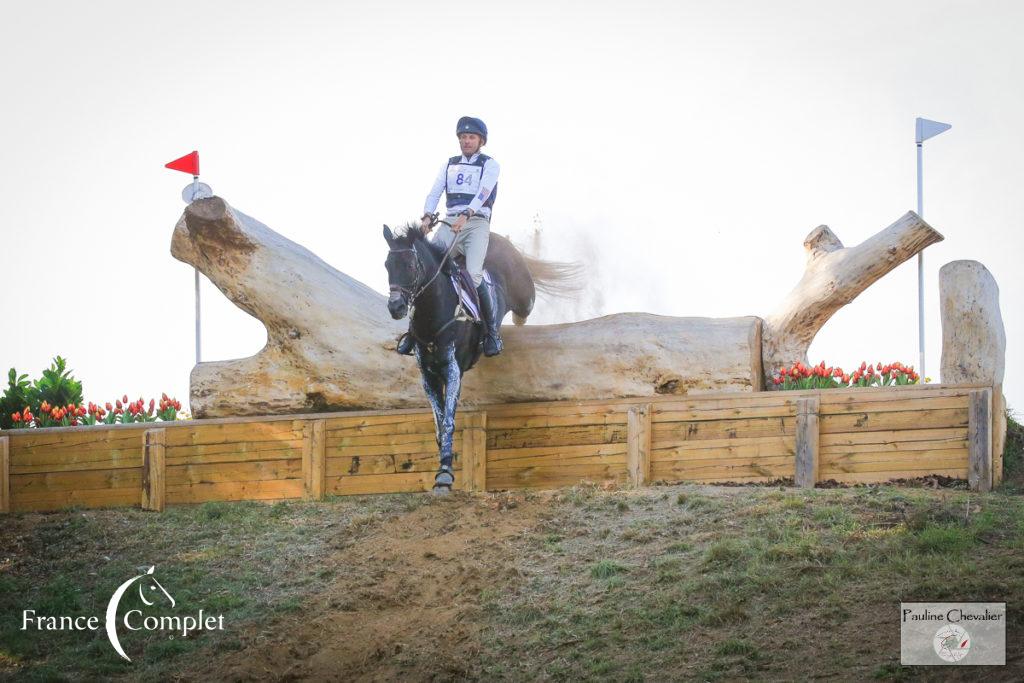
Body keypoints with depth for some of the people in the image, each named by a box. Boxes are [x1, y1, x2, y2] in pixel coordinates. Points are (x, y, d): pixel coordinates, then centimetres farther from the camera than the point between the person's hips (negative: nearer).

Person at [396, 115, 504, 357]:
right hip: (450, 223, 4)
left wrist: (465, 215, -28)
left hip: (476, 222, -4)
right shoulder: (449, 165, 19)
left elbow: (483, 193, -12)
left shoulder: (490, 165, 5)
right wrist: (427, 217, -13)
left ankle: (492, 330, -10)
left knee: (474, 275, -24)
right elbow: (434, 192, 7)